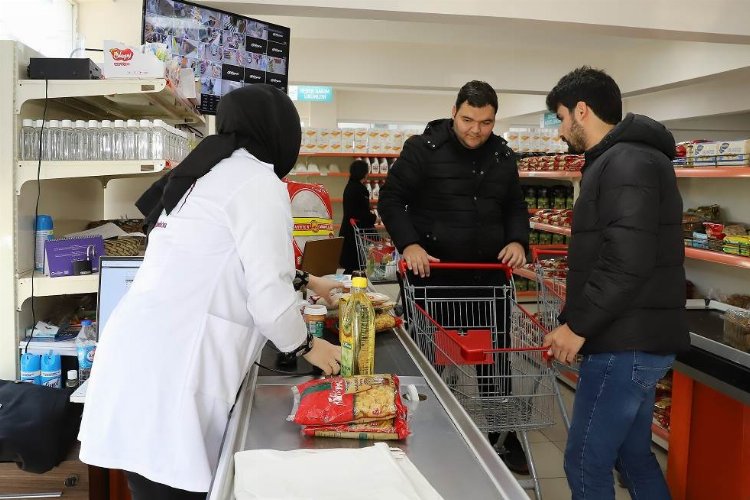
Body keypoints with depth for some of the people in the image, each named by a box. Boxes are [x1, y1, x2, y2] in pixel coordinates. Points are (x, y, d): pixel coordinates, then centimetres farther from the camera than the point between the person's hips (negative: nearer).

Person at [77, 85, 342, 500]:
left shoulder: (209, 173, 19)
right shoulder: (259, 183, -8)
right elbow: (267, 299, -13)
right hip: (168, 370, -9)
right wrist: (306, 346, 6)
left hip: (143, 355, 9)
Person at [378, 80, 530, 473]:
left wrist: (517, 239, -4)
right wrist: (408, 243, -20)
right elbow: (392, 198, -5)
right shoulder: (423, 148, -6)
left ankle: (503, 437, 29)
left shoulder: (502, 157, 8)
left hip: (488, 274, 4)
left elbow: (515, 207, 16)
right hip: (433, 272, -4)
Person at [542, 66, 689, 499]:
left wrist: (578, 326, -16)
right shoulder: (630, 159, 17)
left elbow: (627, 263, -25)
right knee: (633, 455, 19)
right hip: (638, 340, 10)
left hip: (626, 345, -10)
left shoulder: (625, 163, -16)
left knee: (586, 463, 0)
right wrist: (575, 320, 17)